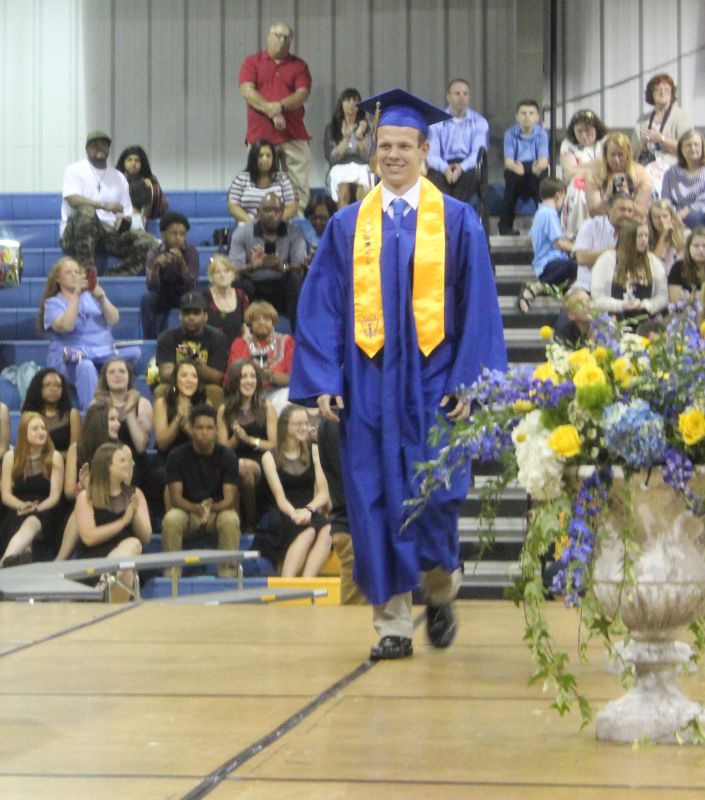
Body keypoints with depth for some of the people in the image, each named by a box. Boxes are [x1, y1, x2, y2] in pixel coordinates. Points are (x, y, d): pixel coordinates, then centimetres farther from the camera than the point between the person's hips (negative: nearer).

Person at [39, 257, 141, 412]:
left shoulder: (92, 295, 18)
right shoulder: (53, 303, 6)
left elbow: (113, 320, 4)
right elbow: (66, 326, -15)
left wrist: (101, 299, -13)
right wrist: (76, 296, -17)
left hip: (105, 353, 4)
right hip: (70, 359, -4)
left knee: (134, 353, -25)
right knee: (86, 367, -40)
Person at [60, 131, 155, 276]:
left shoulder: (118, 177, 17)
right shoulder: (74, 170, 4)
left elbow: (125, 214, 14)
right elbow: (73, 200, -15)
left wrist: (123, 222, -11)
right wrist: (103, 206, -28)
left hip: (109, 235, 5)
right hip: (77, 235, -4)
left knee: (146, 241, -18)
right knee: (86, 211, -38)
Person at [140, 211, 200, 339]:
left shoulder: (191, 251, -15)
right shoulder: (154, 252, -15)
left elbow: (191, 286, -24)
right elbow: (152, 287, -25)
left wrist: (182, 263, -40)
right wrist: (156, 265, -44)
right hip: (162, 296, 0)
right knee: (147, 298, -31)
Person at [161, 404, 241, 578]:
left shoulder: (227, 456, -8)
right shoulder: (177, 456, -8)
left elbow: (230, 499, -13)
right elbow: (175, 497, -12)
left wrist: (212, 507, -36)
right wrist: (196, 508, -34)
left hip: (218, 511, 0)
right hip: (188, 511, 0)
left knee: (230, 520, -34)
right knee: (171, 519, -33)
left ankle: (228, 575, -25)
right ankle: (172, 575, -24)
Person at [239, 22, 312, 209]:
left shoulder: (298, 65, 13)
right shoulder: (252, 62, 10)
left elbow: (303, 94, 0)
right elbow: (247, 90, -4)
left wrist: (280, 106, -17)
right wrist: (271, 112, -16)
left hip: (293, 135, 1)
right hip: (260, 134, -1)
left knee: (299, 184, -4)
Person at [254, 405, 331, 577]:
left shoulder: (313, 451, 14)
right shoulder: (271, 457, 6)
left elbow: (323, 493, 6)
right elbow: (280, 497, -5)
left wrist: (309, 510, -15)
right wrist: (294, 514, -26)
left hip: (310, 515, 3)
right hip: (282, 517, -3)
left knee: (327, 531, -33)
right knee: (308, 531, -36)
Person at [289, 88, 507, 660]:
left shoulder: (456, 221, 3)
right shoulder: (348, 226, 7)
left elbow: (477, 306, 1)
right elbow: (322, 307, 6)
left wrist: (467, 379, -8)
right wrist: (323, 381, -4)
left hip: (432, 381, -2)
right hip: (368, 383, 2)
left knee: (433, 496, -3)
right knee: (376, 503, 1)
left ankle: (440, 590, 25)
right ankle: (393, 622, 9)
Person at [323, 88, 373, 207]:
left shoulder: (365, 127, 11)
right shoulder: (331, 128, 9)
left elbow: (367, 156, 2)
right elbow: (331, 158, 0)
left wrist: (360, 137, -15)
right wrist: (345, 138, -13)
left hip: (361, 167, 1)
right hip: (339, 169, -1)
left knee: (363, 189, -36)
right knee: (343, 189, -37)